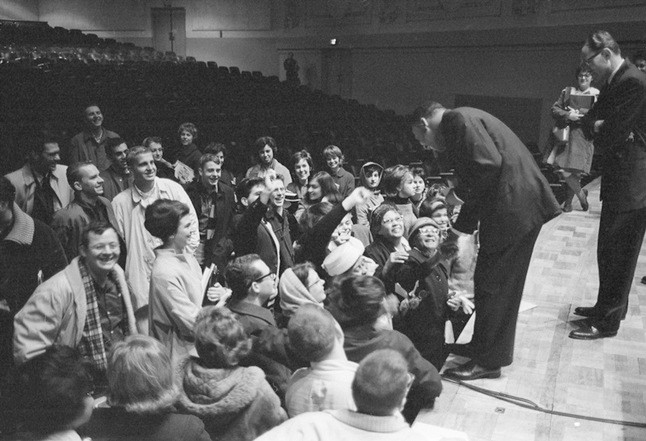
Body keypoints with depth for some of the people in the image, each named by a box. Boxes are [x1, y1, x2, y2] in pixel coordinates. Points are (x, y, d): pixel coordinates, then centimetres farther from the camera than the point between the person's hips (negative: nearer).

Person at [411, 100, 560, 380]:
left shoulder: (457, 119, -10)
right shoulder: (461, 122, 21)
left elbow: (489, 164, -24)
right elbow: (477, 188, 25)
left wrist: (459, 193, -9)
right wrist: (457, 231, 26)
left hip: (513, 207, -10)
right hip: (520, 207, 10)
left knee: (491, 284, 0)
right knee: (502, 283, 19)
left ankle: (487, 361, 12)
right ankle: (488, 346, 33)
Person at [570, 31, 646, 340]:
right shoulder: (614, 83, 12)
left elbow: (610, 135, -22)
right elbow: (591, 119, 10)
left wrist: (598, 129, -2)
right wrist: (596, 124, -11)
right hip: (619, 179, 10)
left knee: (616, 255, -1)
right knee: (611, 251, 19)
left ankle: (607, 322, 9)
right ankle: (609, 307, 33)